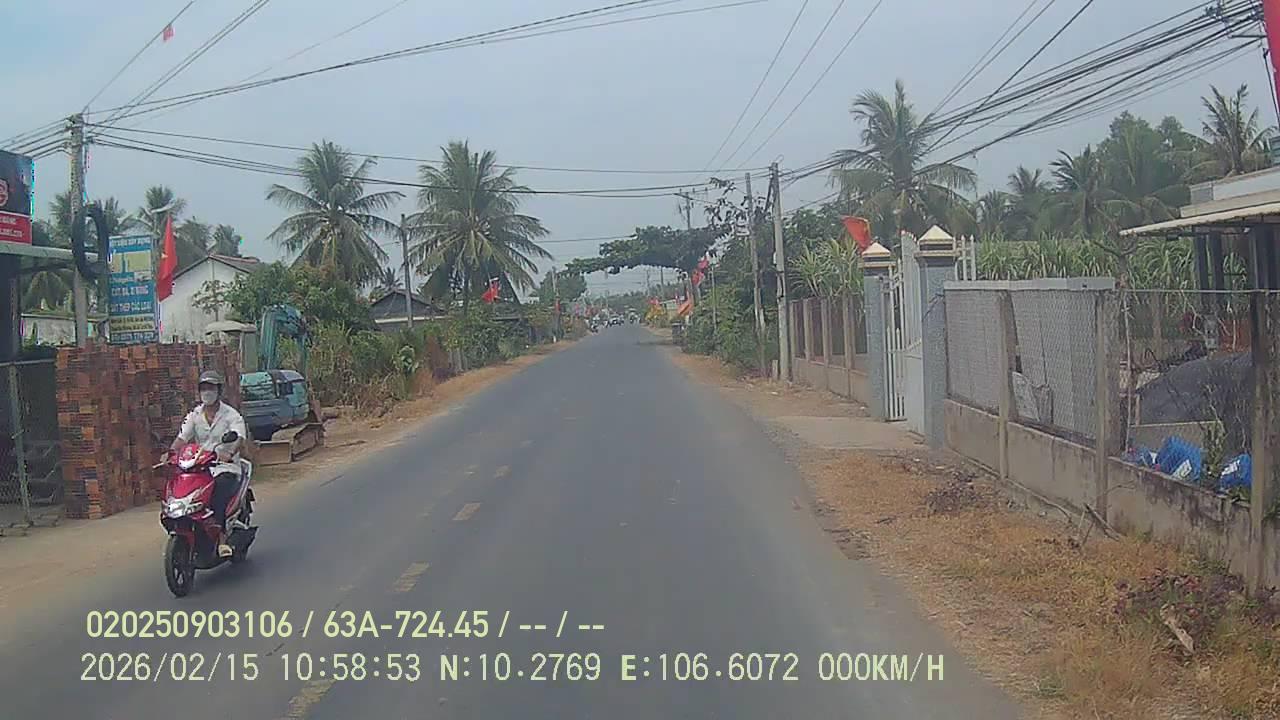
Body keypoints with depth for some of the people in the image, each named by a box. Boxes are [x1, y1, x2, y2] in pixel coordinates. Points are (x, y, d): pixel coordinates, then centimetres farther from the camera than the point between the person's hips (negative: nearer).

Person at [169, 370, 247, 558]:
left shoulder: (231, 415, 0)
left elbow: (239, 438, -16)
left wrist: (230, 453, -39)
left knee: (219, 488, -34)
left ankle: (221, 538, -38)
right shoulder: (194, 415, 14)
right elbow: (181, 438, 2)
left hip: (226, 467, -4)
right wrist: (170, 453, -20)